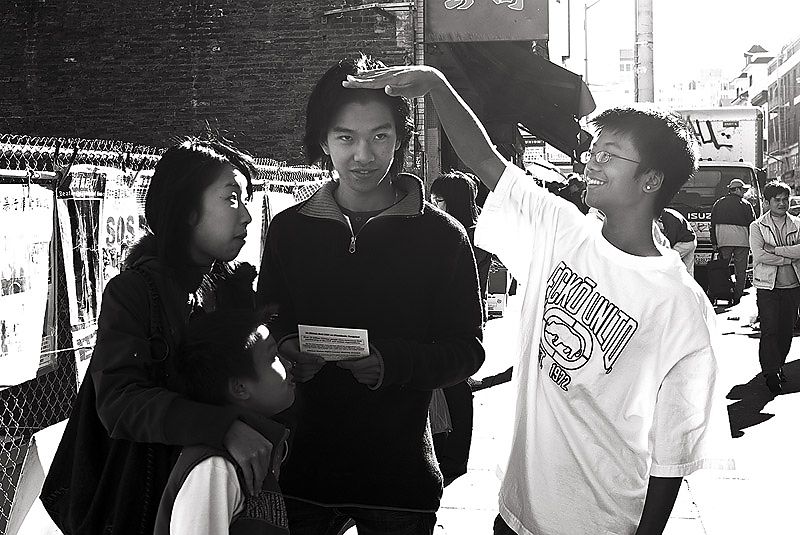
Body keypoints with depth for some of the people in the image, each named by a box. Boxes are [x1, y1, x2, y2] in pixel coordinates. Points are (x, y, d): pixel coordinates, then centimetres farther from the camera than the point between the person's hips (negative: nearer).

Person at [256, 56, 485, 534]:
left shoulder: (442, 235, -3)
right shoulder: (289, 229, 4)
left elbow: (467, 350, -4)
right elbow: (266, 328, 11)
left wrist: (390, 363, -21)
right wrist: (286, 352, -11)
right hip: (304, 466, 2)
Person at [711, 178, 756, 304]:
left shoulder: (718, 204, 11)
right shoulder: (746, 205, 2)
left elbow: (713, 224, 11)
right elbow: (752, 224, 1)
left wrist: (714, 242, 14)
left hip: (723, 241, 2)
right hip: (742, 241, -2)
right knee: (740, 271, 3)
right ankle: (737, 297, 2)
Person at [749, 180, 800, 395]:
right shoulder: (757, 226, 1)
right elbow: (759, 254, -13)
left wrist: (775, 250, -16)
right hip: (767, 286, -3)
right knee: (770, 330, -8)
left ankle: (778, 367, 23)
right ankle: (771, 373, -2)